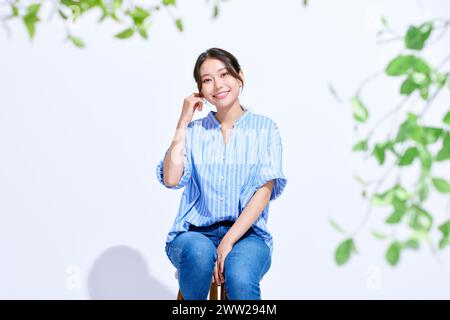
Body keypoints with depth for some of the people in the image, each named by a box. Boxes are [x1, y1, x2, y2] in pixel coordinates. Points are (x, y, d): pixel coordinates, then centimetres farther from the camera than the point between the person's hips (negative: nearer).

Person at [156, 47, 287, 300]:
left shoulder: (265, 128, 6)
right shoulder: (194, 130, 11)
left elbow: (264, 191, -5)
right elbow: (171, 179, -6)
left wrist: (228, 242, -16)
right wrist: (183, 122, 0)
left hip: (246, 233, -1)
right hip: (195, 233, 1)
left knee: (239, 277, -35)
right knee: (200, 252, -35)